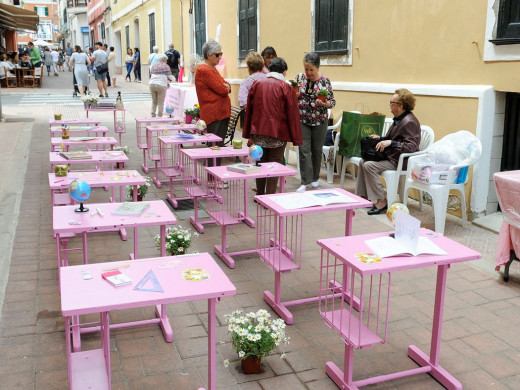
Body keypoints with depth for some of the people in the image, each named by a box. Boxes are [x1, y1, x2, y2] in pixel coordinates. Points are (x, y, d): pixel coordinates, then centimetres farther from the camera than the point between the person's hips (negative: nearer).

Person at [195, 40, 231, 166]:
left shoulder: (212, 68, 18)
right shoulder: (204, 70, -13)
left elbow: (227, 87, 16)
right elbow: (222, 90, -18)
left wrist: (225, 87, -6)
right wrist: (225, 87, 4)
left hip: (222, 113, 10)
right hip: (214, 115, -10)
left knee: (220, 146, 12)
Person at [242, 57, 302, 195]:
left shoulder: (256, 84, 4)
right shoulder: (286, 87, -7)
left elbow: (249, 110, 7)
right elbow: (293, 114, -7)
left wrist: (248, 133, 13)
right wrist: (296, 139, -3)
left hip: (258, 132, 4)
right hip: (278, 132, -4)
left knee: (261, 162, 17)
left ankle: (260, 195, 26)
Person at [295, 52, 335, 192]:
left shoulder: (325, 81, -6)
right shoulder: (300, 77, 1)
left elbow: (332, 101, -2)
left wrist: (324, 103, -23)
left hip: (319, 121, -1)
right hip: (302, 120, 1)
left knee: (317, 150, 11)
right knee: (304, 150, -6)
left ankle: (315, 177, 28)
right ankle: (306, 181, -4)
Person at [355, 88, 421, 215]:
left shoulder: (409, 122, -19)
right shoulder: (399, 119, 13)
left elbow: (412, 146, -27)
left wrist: (390, 142, -33)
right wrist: (380, 138, 12)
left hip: (400, 161, -11)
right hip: (391, 156, 11)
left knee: (369, 166, -22)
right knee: (363, 161, 8)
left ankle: (380, 202, -17)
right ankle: (364, 196, 12)